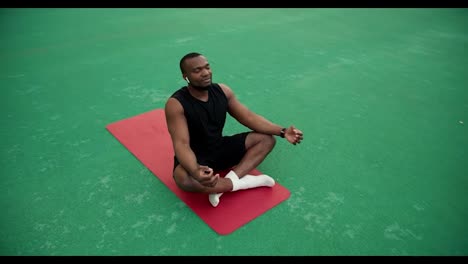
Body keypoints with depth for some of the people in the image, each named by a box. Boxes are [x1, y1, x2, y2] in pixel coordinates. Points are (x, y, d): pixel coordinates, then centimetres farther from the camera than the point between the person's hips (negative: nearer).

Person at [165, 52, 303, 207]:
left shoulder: (222, 91, -6)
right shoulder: (176, 104, -22)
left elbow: (249, 117, -3)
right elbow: (181, 144, -30)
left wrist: (282, 131, -14)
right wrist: (195, 170, -51)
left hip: (221, 148, 6)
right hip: (195, 157, -5)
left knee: (267, 139, -7)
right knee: (183, 179, -40)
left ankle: (231, 179, -26)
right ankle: (244, 182, -23)